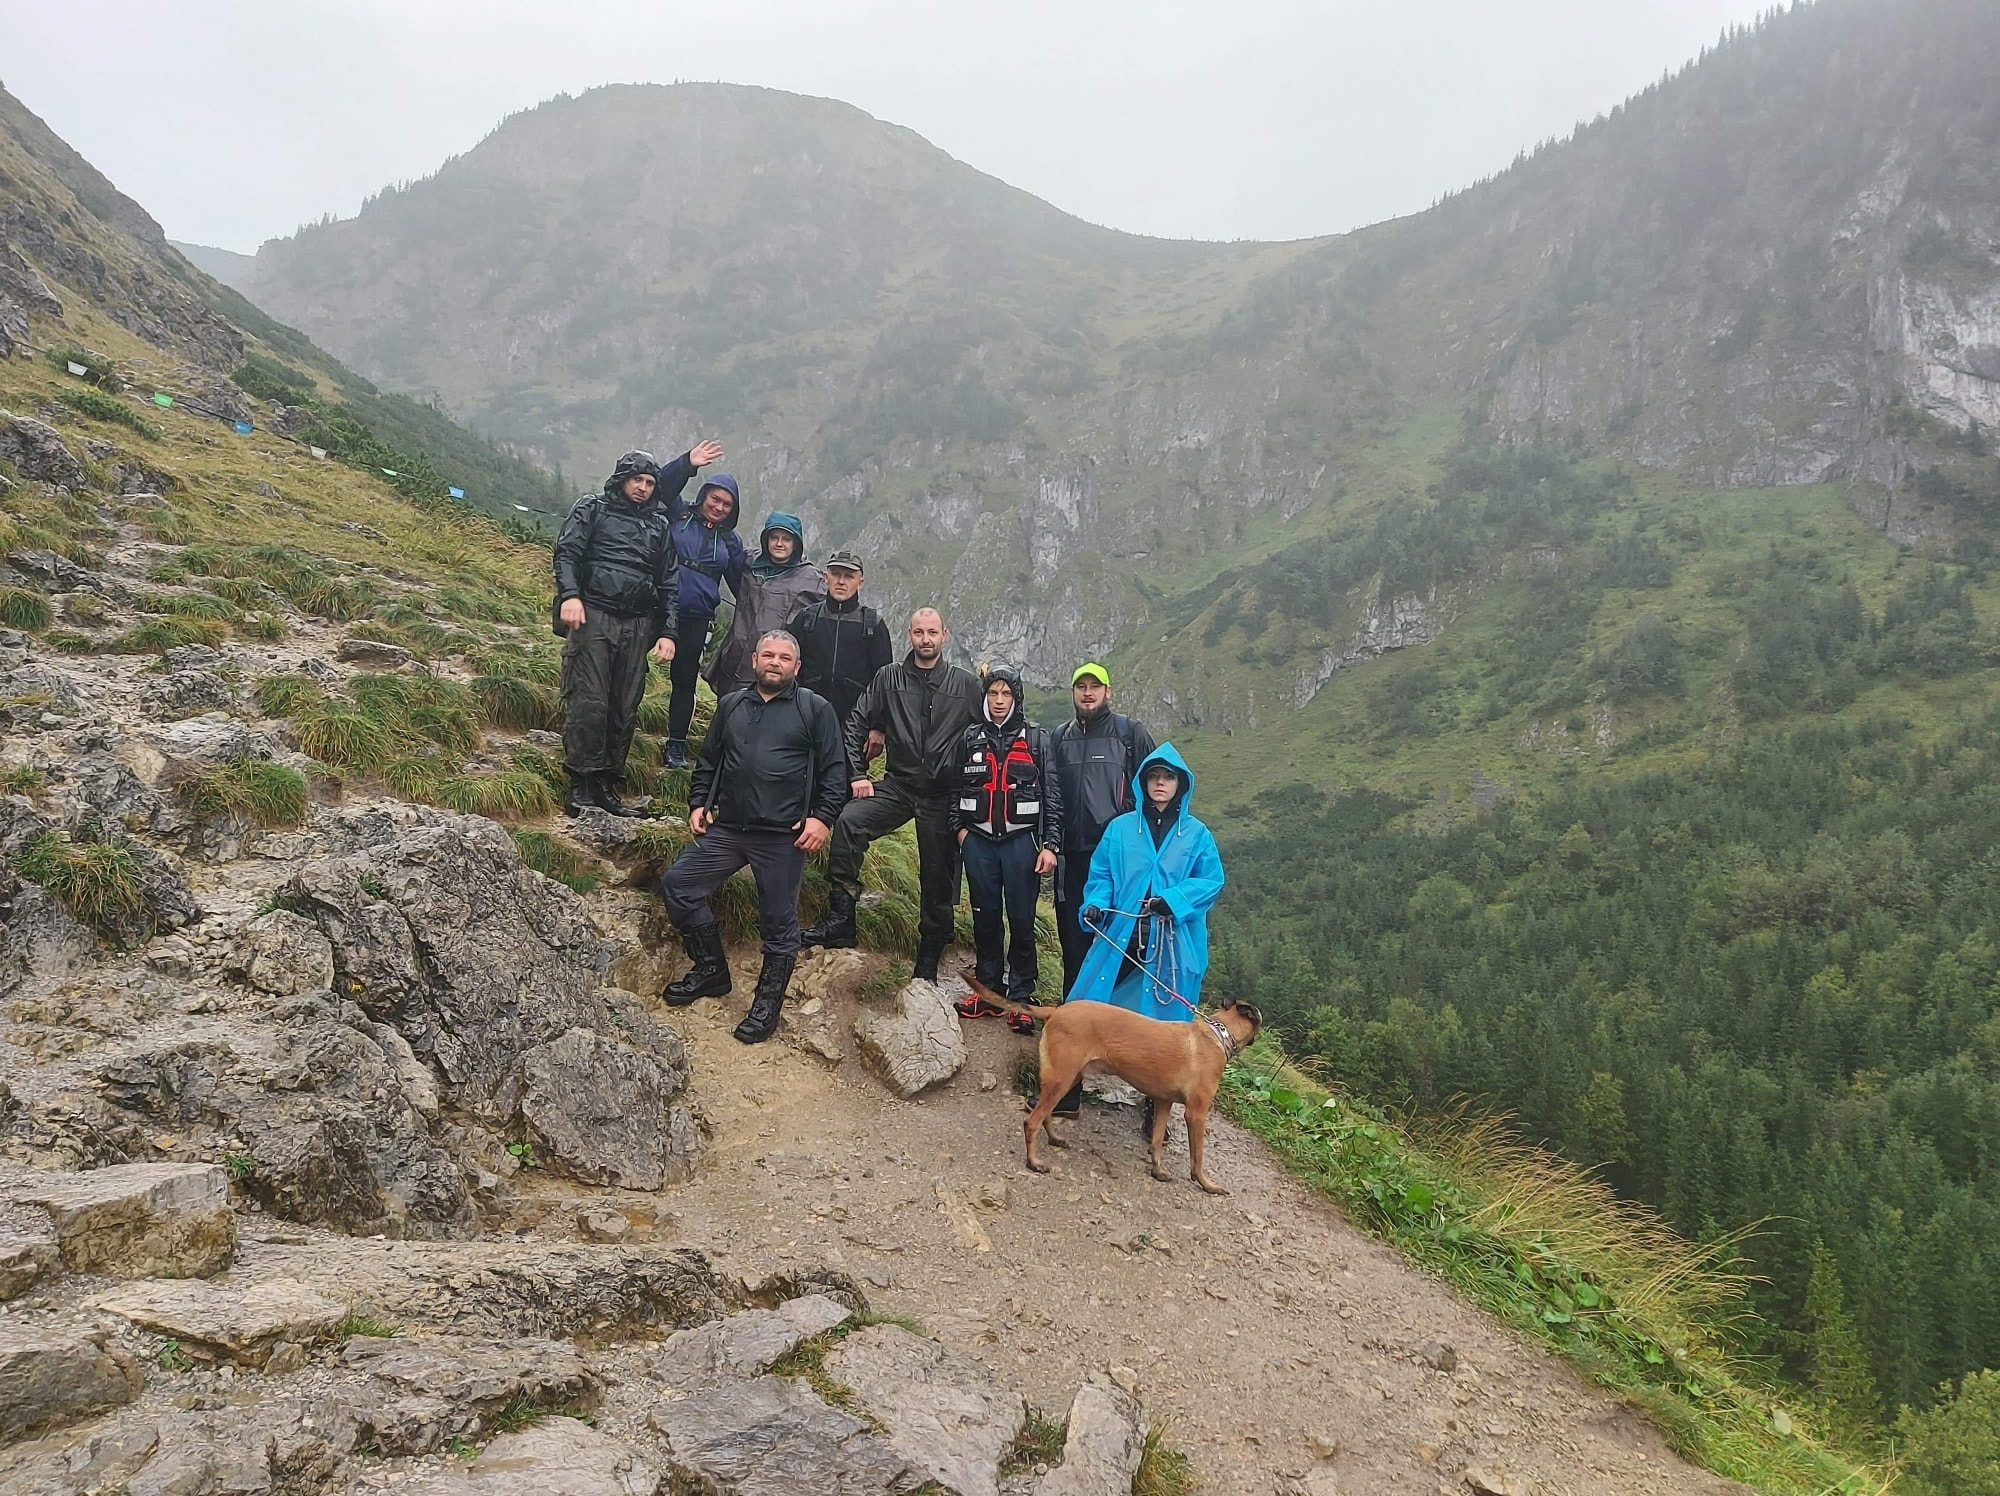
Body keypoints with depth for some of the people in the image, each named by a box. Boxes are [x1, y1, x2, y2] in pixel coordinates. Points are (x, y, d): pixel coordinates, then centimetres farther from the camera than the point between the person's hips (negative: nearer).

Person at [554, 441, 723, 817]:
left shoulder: (659, 525, 21)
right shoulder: (593, 509, 10)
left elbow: (669, 583, 18)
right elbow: (567, 552, -2)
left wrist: (667, 632, 9)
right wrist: (570, 595, -20)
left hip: (638, 626, 4)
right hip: (593, 616, -4)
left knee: (625, 709, 3)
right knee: (588, 702, -11)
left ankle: (606, 785, 10)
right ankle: (580, 784, -5)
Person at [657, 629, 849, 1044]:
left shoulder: (815, 710, 1)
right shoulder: (731, 705, 15)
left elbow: (834, 770, -2)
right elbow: (708, 760, 22)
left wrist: (823, 817, -12)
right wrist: (698, 802, 9)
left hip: (783, 837, -4)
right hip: (727, 829, 5)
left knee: (779, 924, 1)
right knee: (676, 884, 0)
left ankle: (768, 1004, 18)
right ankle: (711, 970, 16)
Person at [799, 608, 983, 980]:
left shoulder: (967, 684, 1)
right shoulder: (890, 678, 4)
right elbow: (856, 723, 7)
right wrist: (857, 774, 0)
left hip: (943, 795, -1)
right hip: (897, 786, 1)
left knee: (938, 876, 4)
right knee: (849, 820, -25)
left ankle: (928, 959, 21)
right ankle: (840, 920, -21)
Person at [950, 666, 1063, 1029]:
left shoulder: (1036, 739, 3)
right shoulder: (970, 738, 9)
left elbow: (1052, 795, 1)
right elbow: (957, 789, 16)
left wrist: (1050, 845, -6)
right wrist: (959, 828, 4)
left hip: (1021, 842, -2)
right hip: (978, 842, 3)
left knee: (1022, 922, -1)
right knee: (985, 918, 9)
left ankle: (1020, 999, 6)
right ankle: (988, 990, 19)